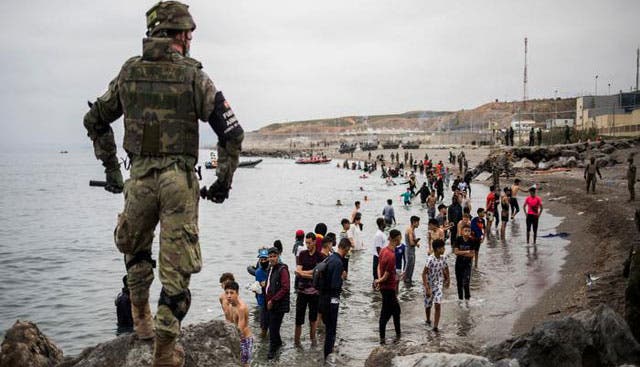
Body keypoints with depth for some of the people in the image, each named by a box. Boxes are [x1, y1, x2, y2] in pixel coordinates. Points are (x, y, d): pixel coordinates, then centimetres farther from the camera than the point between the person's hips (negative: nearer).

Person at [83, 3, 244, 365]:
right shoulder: (193, 76, -5)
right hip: (179, 180, -3)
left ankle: (141, 319, 36)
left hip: (138, 179, 3)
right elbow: (232, 132, -8)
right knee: (176, 267, 4)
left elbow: (95, 120, 16)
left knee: (135, 249, 29)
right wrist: (224, 182, 3)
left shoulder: (129, 72, 6)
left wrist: (111, 169, 24)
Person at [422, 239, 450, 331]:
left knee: (437, 305, -12)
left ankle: (435, 326, -10)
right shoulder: (430, 259, -24)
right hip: (429, 285, -3)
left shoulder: (443, 258, -7)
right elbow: (424, 274, -24)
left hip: (438, 285, 3)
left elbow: (446, 268, 14)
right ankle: (428, 320, 41)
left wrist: (447, 280, 23)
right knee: (428, 306, 14)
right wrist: (427, 288, -27)